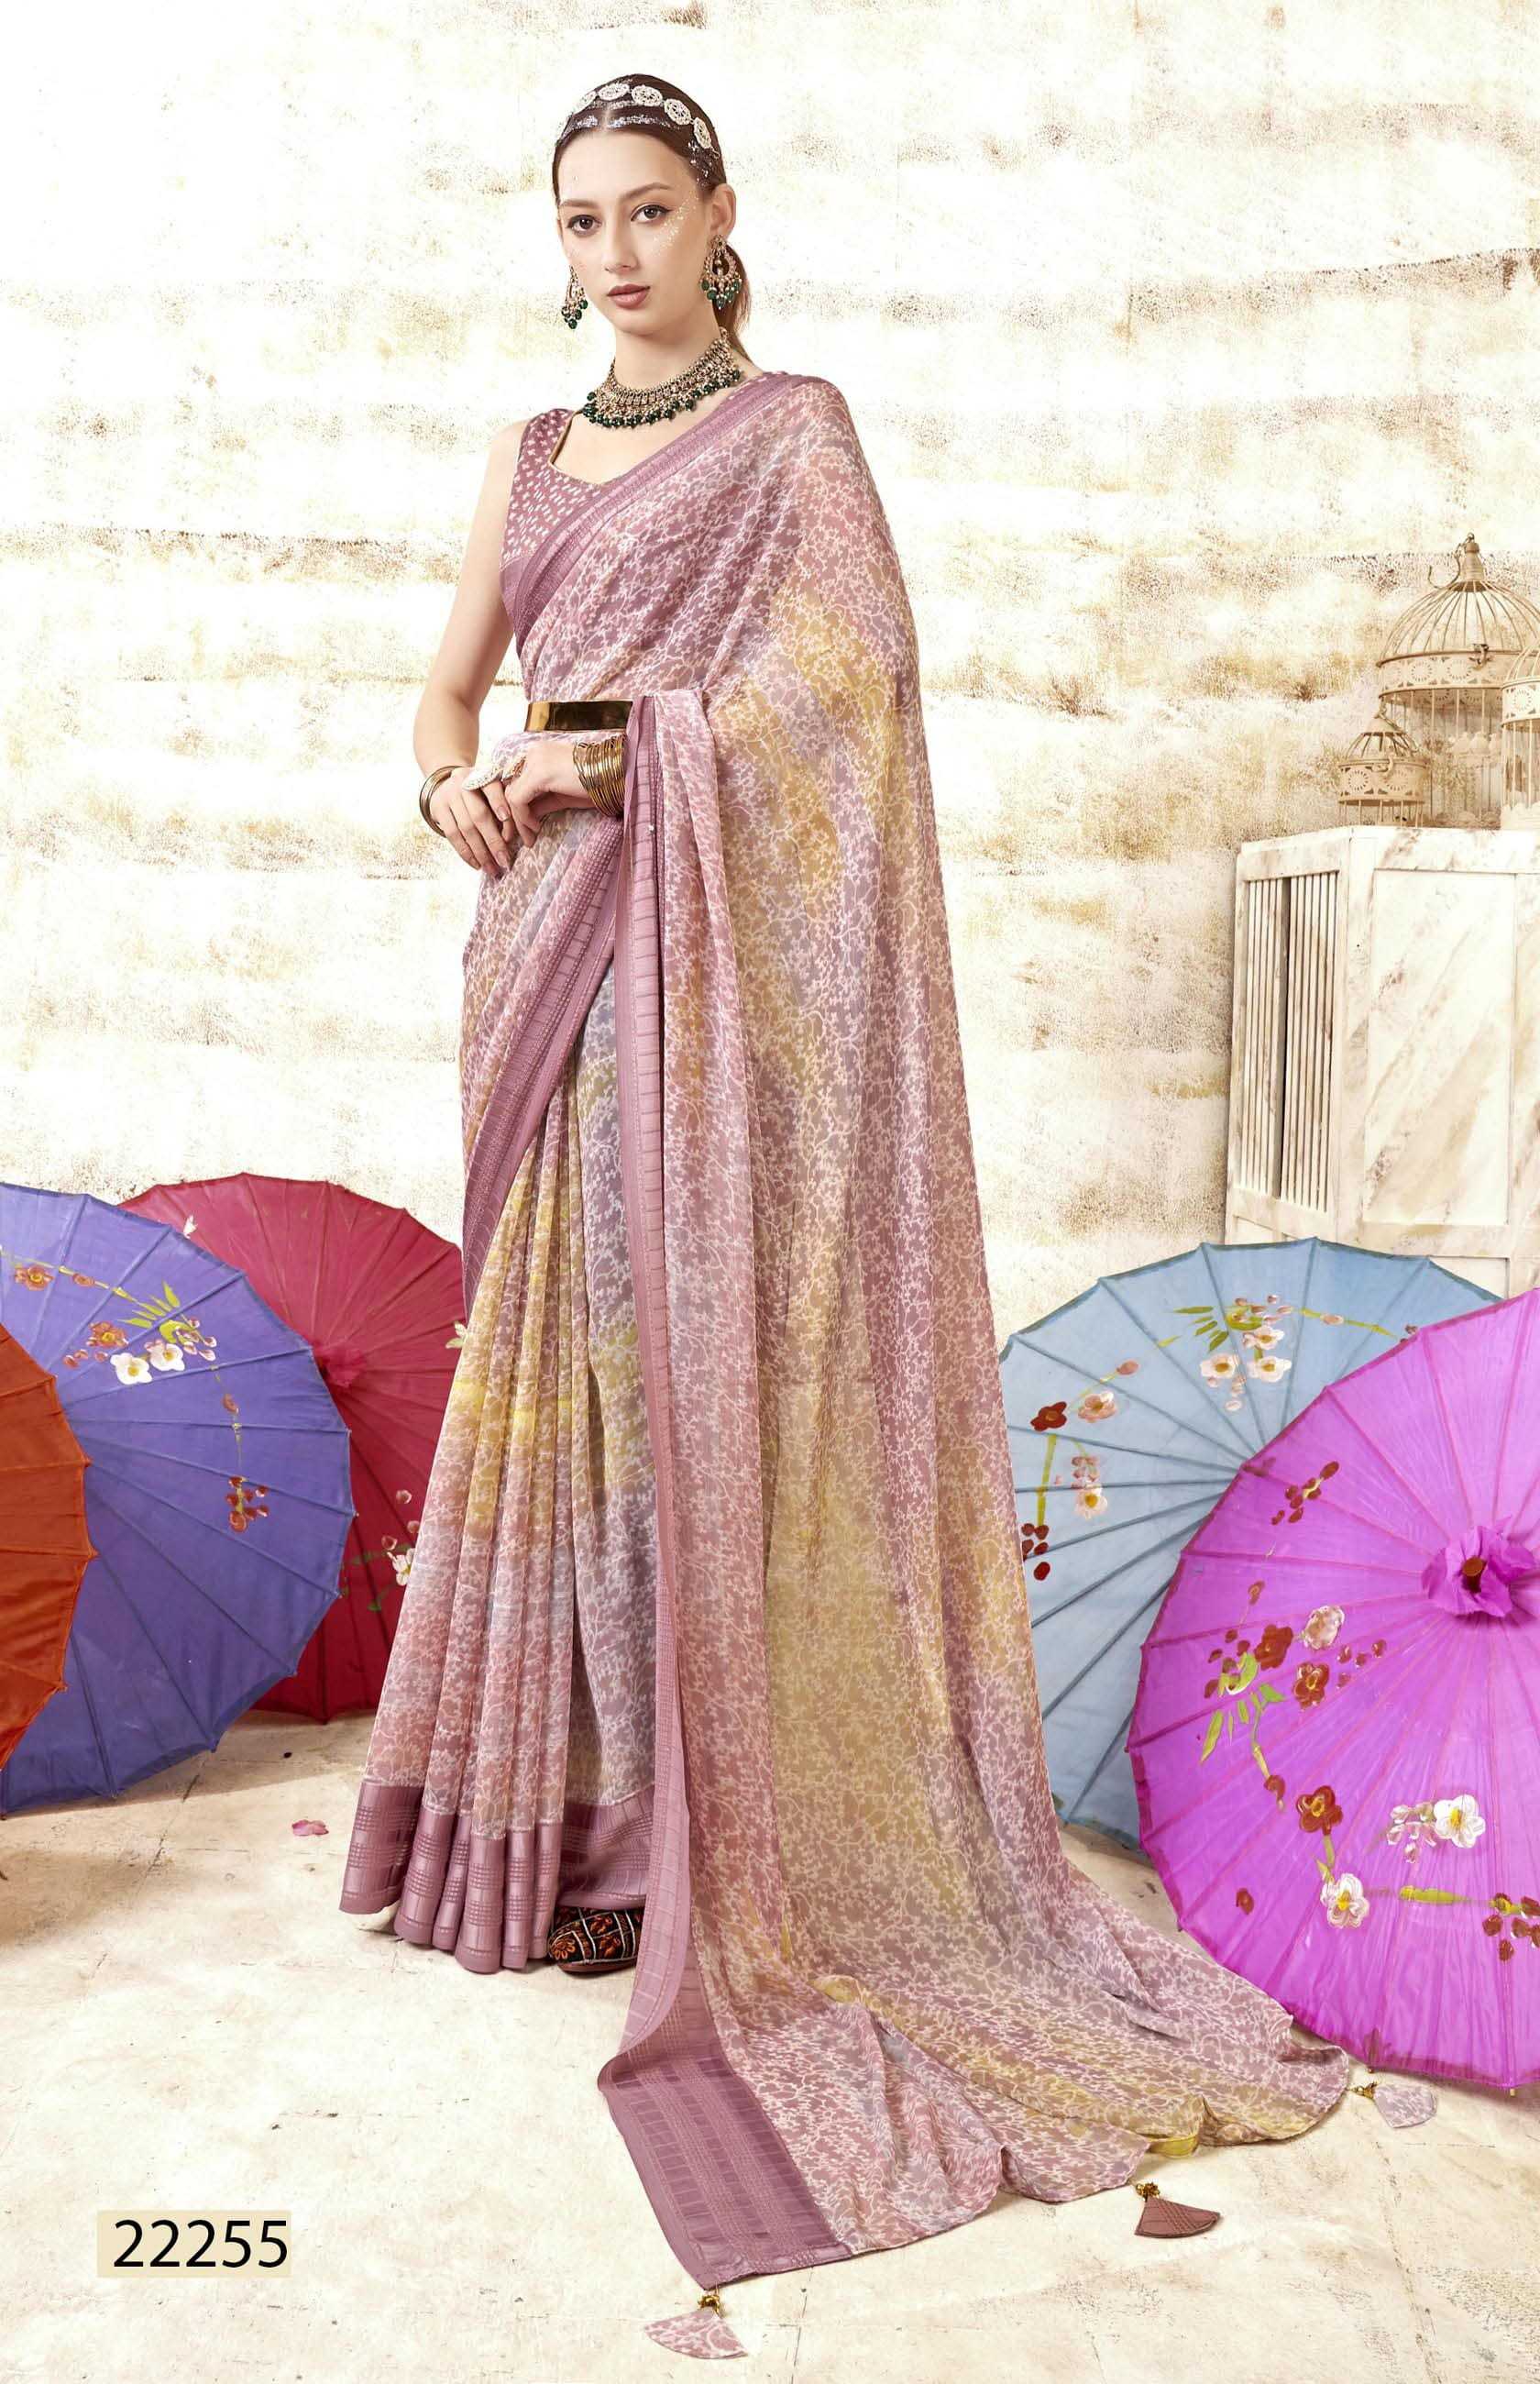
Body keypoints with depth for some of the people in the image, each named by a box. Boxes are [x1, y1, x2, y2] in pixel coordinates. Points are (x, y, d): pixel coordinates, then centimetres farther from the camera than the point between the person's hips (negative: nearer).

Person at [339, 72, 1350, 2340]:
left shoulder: (793, 427, 4)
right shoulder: (529, 454, 22)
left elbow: (852, 664, -10)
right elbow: (450, 689, 18)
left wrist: (622, 752, -13)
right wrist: (457, 781, -4)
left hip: (704, 942, -6)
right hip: (546, 941, 6)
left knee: (688, 1346, -9)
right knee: (556, 1345, 5)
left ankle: (710, 1842, 0)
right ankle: (563, 1801, 17)